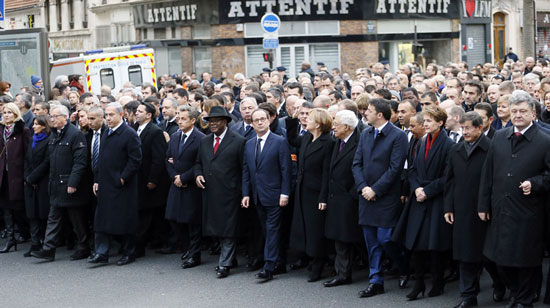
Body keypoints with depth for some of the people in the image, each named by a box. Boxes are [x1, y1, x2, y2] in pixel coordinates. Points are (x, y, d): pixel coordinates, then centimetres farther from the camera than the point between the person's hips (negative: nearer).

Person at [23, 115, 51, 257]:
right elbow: (27, 161, 15)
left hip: (43, 183, -7)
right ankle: (35, 243, 6)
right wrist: (27, 177, 1)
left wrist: (32, 178, -10)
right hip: (30, 183, 7)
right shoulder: (32, 141, 17)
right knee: (32, 214, 4)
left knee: (43, 213, -3)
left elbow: (46, 163, -14)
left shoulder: (48, 141, -9)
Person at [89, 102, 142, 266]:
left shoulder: (130, 134, -10)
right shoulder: (106, 134, 14)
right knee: (102, 220, 5)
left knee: (125, 220, 0)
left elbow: (135, 160, -14)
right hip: (105, 185, 7)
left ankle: (128, 253, 11)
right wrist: (97, 180, 12)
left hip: (122, 186, -7)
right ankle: (101, 253, 9)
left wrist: (122, 179, -16)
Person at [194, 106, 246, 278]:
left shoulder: (238, 141, -5)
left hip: (229, 193, -6)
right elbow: (198, 163, 24)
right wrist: (198, 175, 2)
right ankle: (229, 258, 24)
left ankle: (224, 264, 0)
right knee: (217, 228, 11)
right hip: (209, 193, 6)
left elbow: (244, 169, -5)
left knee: (227, 229, -4)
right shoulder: (204, 142, 15)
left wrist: (242, 192, -9)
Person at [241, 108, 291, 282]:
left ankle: (269, 268, -7)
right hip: (257, 196, 6)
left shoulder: (280, 142, -6)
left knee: (272, 230, -6)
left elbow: (285, 169, -9)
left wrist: (285, 193, -14)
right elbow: (246, 170, 14)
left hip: (274, 195, -6)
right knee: (266, 231, 10)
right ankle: (274, 262, 19)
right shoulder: (249, 145, 12)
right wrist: (246, 194, 7)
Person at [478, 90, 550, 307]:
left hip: (527, 215, -4)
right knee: (501, 258, 11)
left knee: (526, 260, 4)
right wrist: (483, 205, 8)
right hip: (500, 211, 4)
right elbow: (488, 173, 10)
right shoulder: (499, 137, 7)